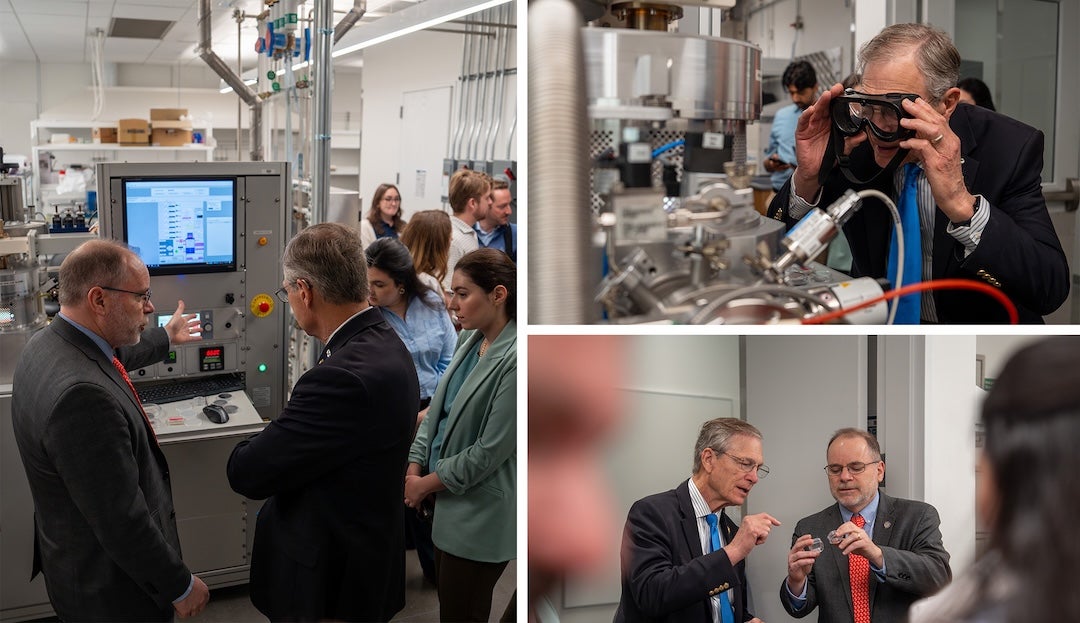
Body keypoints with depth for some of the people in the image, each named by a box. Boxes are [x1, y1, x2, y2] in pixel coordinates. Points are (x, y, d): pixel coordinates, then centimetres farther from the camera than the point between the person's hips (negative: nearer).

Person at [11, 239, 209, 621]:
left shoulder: (49, 343, -3)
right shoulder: (83, 396, -35)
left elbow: (111, 356, 22)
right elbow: (121, 520, -31)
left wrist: (165, 338, 38)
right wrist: (181, 586, -19)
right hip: (112, 591, -9)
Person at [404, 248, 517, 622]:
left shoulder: (515, 359, -23)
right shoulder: (469, 339, 3)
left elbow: (490, 450, -20)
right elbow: (438, 408, 10)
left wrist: (427, 484, -10)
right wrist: (415, 466, 0)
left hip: (478, 513, -8)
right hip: (449, 502, 8)